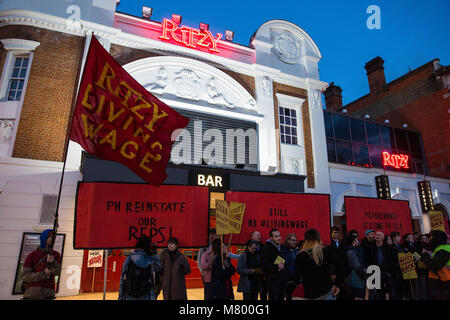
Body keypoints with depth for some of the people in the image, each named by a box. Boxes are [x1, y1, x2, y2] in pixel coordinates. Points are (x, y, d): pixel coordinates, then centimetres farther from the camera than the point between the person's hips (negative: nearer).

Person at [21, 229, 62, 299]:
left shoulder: (56, 255, 6)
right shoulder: (32, 256, 1)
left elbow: (57, 272, -7)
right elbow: (25, 276, -3)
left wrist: (53, 262, -26)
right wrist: (43, 274, -14)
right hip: (32, 294, -1)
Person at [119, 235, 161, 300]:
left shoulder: (128, 259, -3)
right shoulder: (150, 260, -8)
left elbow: (122, 278, 0)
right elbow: (158, 268, 13)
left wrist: (121, 296, 8)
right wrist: (155, 254, 17)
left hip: (129, 297, 2)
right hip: (145, 296, -2)